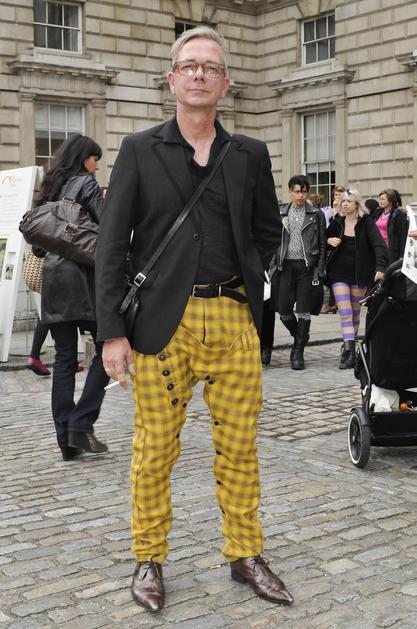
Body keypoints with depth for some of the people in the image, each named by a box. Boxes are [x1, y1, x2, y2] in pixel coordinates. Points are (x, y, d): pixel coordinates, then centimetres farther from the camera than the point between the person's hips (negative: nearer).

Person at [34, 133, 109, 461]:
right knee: (107, 348, 2)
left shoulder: (51, 187, 19)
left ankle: (66, 439, 5)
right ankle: (81, 424, -7)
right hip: (82, 277, -7)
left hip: (52, 278, 7)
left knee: (65, 359, 6)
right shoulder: (85, 183, -2)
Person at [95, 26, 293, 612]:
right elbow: (112, 245, -2)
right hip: (163, 320, -2)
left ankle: (246, 555, 24)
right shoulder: (139, 150, 4)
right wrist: (112, 332, -9)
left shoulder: (250, 155, 11)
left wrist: (243, 280, 6)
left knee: (239, 448, 9)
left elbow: (268, 231, 21)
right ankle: (149, 559, 21)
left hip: (235, 320, 2)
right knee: (154, 449, 5)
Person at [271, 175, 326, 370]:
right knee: (283, 309, 1)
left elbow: (322, 245, 4)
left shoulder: (316, 215, 4)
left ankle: (298, 352, 4)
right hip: (286, 266, 2)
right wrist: (273, 265, 1)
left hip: (307, 266, -2)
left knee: (303, 310, -3)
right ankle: (301, 337, 28)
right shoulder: (280, 213, 9)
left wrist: (319, 271, -5)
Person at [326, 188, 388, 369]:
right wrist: (329, 241, -8)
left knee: (355, 311, 11)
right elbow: (323, 241, 17)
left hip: (359, 272, -1)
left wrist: (380, 267, -32)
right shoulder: (337, 222, 3)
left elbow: (379, 244, -17)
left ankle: (350, 344, 28)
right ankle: (349, 351, -17)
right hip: (339, 272, 1)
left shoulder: (366, 222, -6)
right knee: (345, 313, -11)